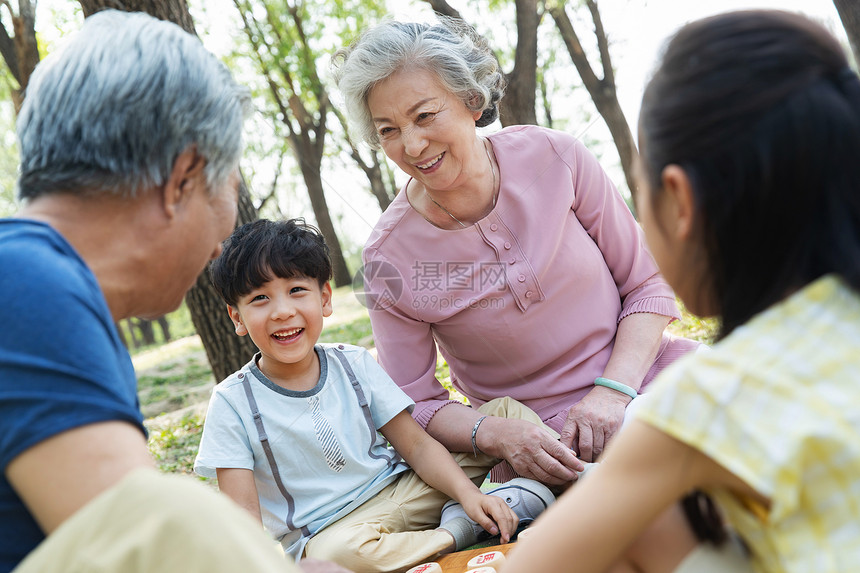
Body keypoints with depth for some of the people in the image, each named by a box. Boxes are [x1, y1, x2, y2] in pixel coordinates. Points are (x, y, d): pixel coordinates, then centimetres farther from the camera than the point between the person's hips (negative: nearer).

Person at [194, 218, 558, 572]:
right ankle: (460, 534, -19)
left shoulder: (355, 364, -1)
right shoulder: (233, 403, -10)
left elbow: (416, 444, -1)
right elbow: (244, 513, -11)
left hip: (398, 492, 3)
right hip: (324, 531, -2)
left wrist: (468, 493, -17)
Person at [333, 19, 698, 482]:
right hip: (538, 440, -2)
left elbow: (647, 284, -1)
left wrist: (613, 389, -15)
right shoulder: (389, 256, -11)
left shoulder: (553, 158, -9)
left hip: (643, 371, 3)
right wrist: (496, 434, -22)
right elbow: (415, 405, -2)